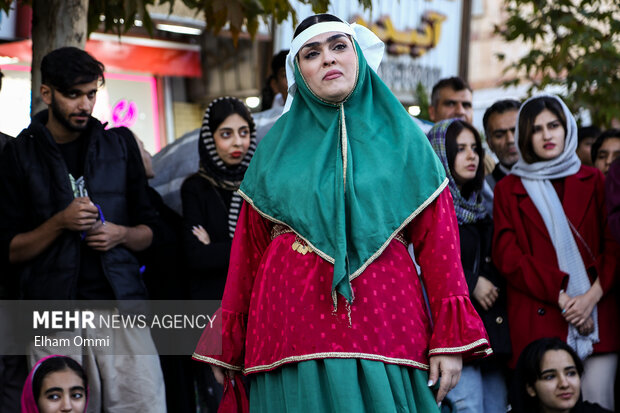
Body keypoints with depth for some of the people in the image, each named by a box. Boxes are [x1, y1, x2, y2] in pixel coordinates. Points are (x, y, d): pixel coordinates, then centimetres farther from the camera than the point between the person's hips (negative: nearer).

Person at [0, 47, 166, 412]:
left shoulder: (119, 147, 15)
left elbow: (147, 232, 18)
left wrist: (121, 234, -4)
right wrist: (60, 222, -11)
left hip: (120, 303, 2)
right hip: (53, 317, -2)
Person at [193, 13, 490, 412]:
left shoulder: (400, 137, 9)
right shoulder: (278, 145, 13)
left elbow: (437, 238, 2)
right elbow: (249, 243, 10)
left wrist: (452, 338, -7)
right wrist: (227, 343, 6)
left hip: (384, 322, -1)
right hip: (295, 330, 1)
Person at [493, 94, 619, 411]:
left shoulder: (593, 182, 16)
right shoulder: (508, 190, 12)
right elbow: (507, 256, 2)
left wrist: (592, 296, -9)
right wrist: (561, 296, -9)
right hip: (539, 321, -1)